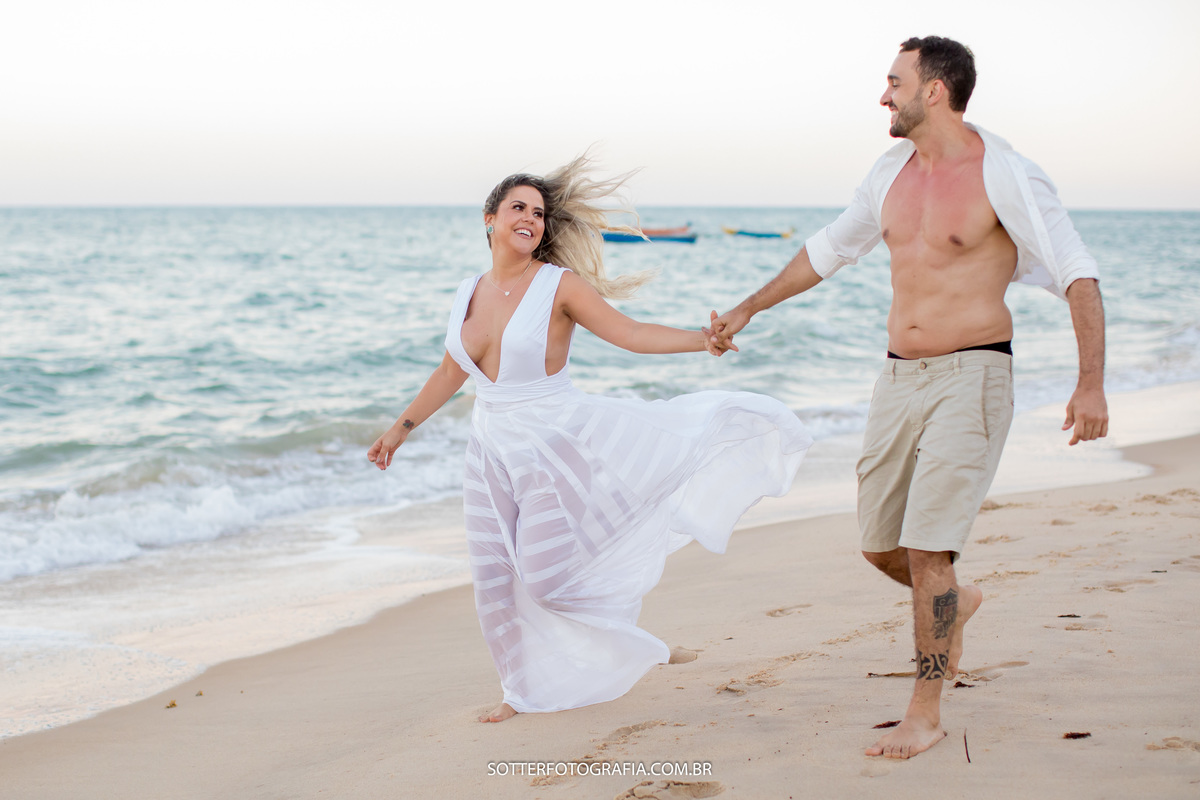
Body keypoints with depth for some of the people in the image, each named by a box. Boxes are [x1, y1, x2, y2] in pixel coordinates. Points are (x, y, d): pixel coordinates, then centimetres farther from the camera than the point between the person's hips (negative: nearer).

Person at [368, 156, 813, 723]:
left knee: (547, 574, -9)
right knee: (497, 575, 5)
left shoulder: (559, 284, -10)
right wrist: (401, 427, 23)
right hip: (491, 452, 5)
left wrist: (705, 338, -25)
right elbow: (450, 373, 18)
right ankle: (527, 688, 22)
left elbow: (632, 334, -13)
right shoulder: (468, 295, 5)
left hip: (550, 442, -5)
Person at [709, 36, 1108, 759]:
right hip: (900, 377, 7)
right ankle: (956, 603, 42)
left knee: (926, 550, -11)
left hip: (972, 377, -7)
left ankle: (926, 713, 3)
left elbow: (1078, 276, -14)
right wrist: (749, 310, 29)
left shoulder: (1005, 175, -11)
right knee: (881, 546, 10)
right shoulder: (893, 171, 10)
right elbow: (830, 249, 24)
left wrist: (1092, 384, -24)